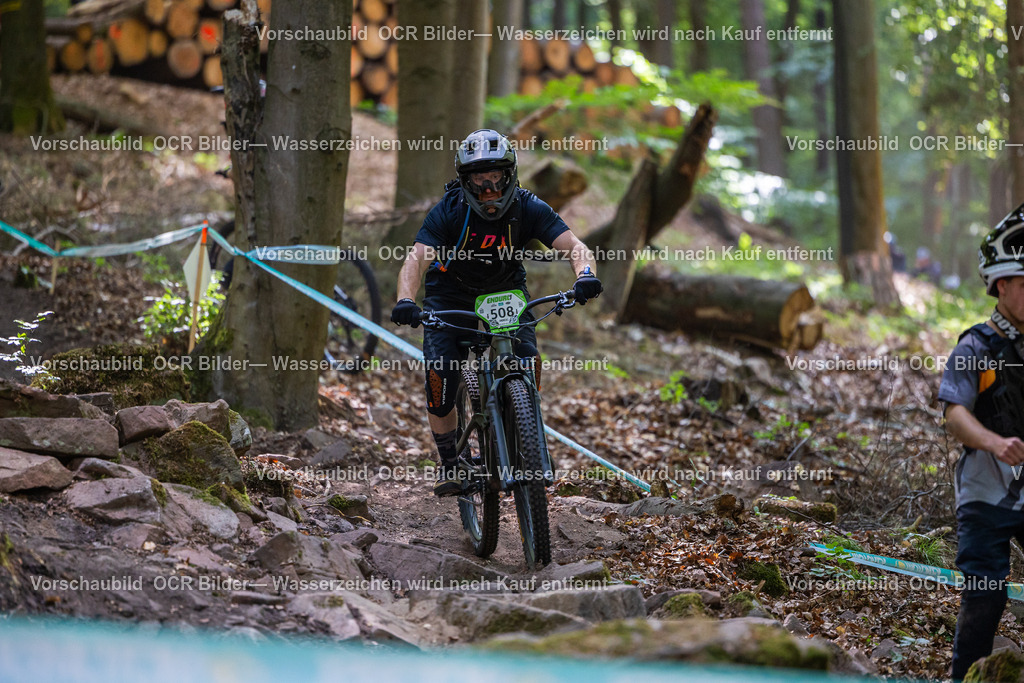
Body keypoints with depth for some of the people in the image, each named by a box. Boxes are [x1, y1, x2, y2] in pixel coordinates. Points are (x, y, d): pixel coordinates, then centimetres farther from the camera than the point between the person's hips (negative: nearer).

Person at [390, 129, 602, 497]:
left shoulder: (528, 208, -21)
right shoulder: (448, 211, -24)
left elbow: (575, 246, -28)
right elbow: (416, 258, -34)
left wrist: (585, 274, -52)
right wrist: (405, 300, -54)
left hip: (506, 293, 1)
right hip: (451, 296, -1)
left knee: (527, 361, -24)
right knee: (440, 375, -20)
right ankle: (449, 462, 0)